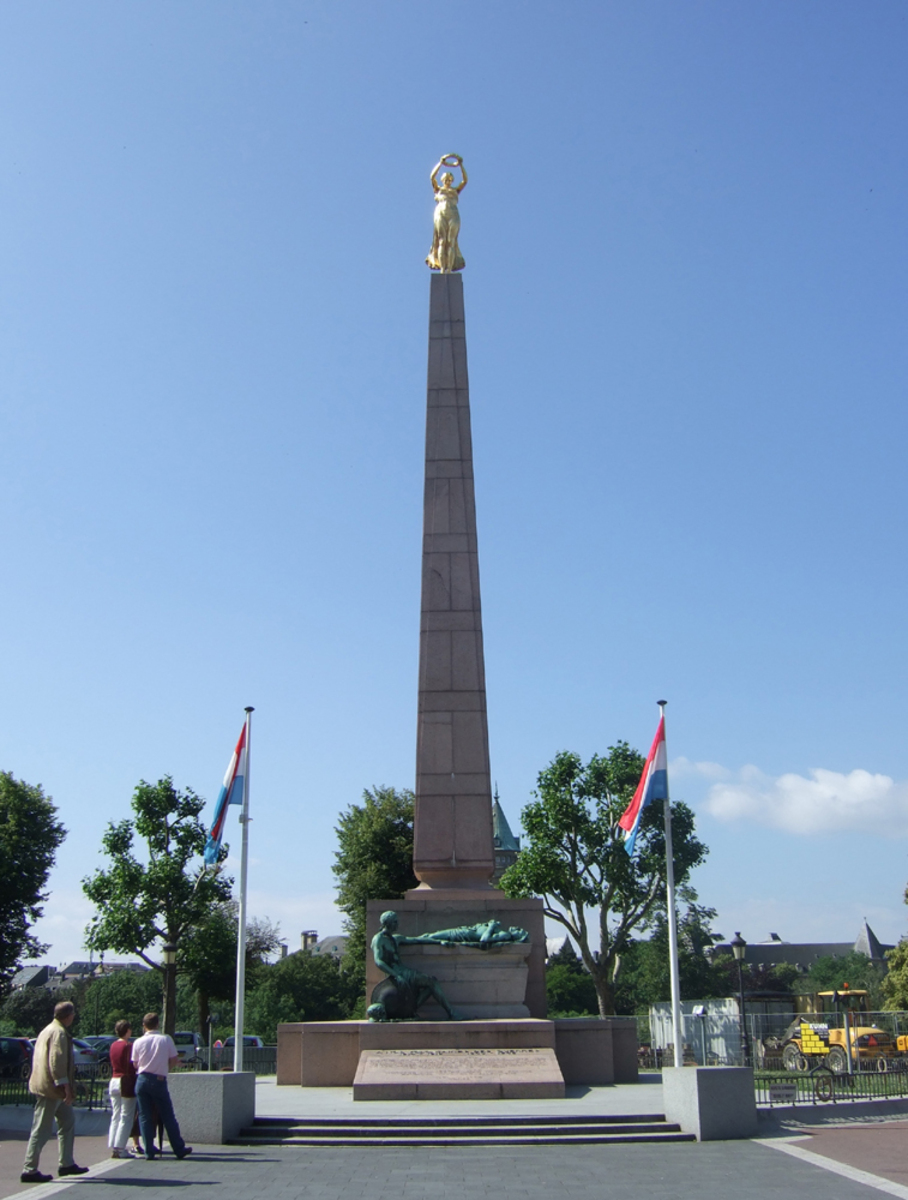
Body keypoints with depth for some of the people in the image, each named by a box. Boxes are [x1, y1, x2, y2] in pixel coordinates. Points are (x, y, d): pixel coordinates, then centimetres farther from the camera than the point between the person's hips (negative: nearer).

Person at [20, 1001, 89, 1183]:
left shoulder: (48, 1030, 16)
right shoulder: (59, 1033, -16)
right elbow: (57, 1062, -23)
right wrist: (65, 1087, -22)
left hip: (47, 1087, 10)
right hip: (51, 1088, -10)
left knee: (68, 1121, 15)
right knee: (41, 1130, -4)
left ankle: (66, 1164, 20)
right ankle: (29, 1170, 2)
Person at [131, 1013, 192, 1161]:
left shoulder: (138, 1042, 0)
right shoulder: (166, 1039, -3)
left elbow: (135, 1064, 5)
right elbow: (174, 1060, 1)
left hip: (142, 1080, 1)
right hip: (159, 1081, -1)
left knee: (145, 1117, 8)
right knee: (168, 1117, 8)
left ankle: (149, 1151, 6)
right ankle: (179, 1149, 14)